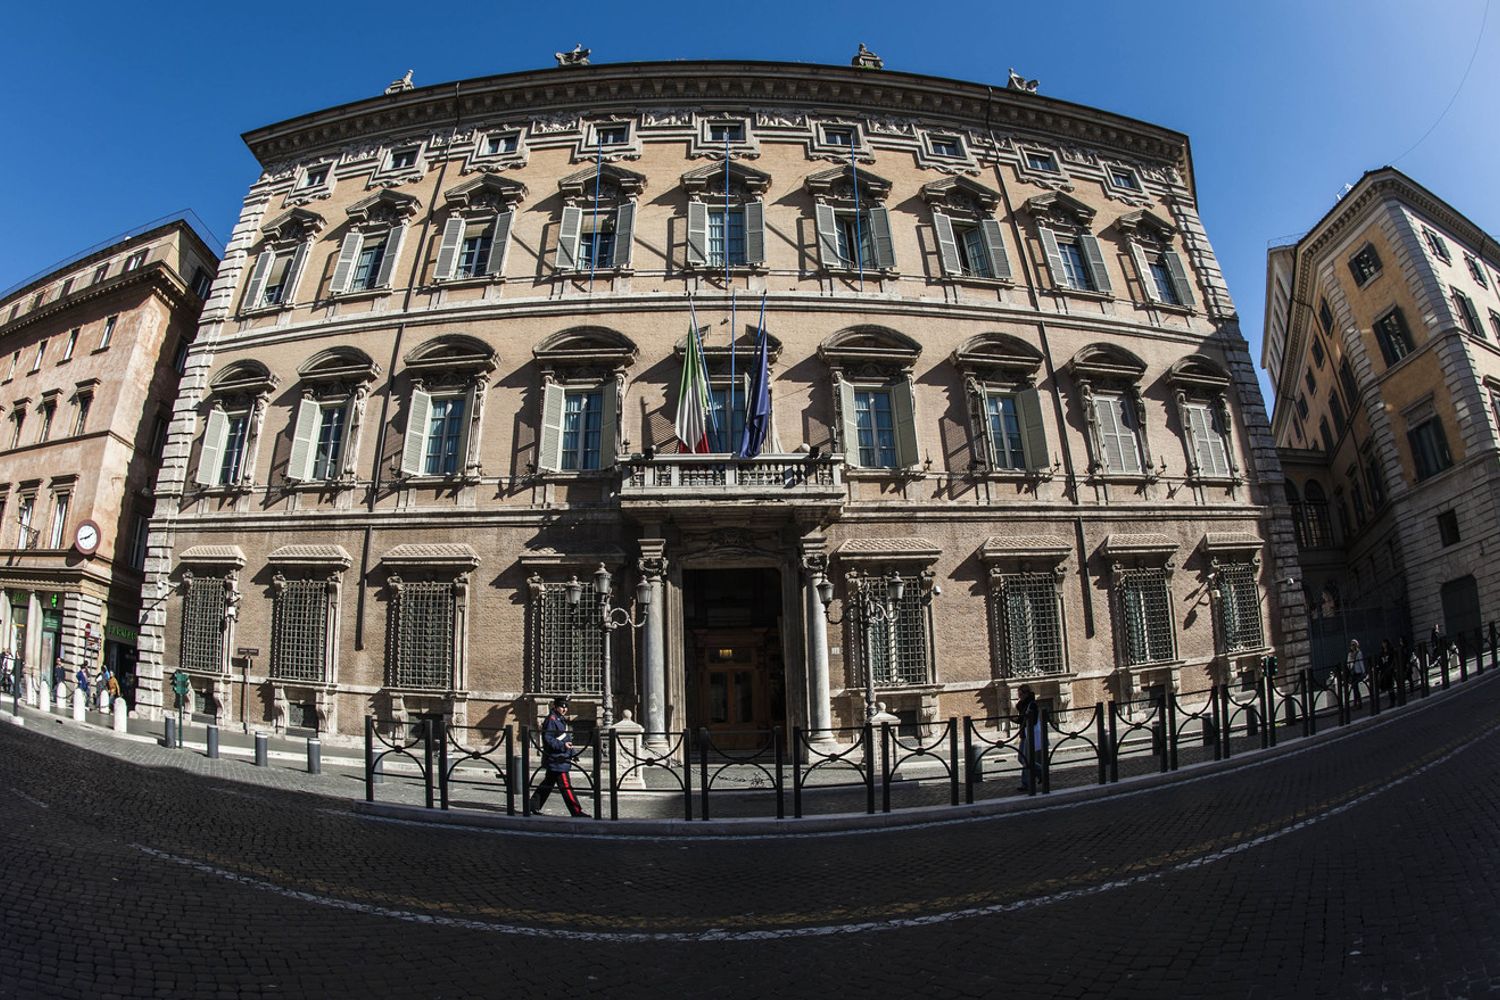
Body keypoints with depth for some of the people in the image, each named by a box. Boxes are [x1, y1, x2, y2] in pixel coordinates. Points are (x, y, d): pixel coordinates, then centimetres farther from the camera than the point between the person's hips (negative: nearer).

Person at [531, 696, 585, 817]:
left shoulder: (561, 720, 16)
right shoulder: (551, 720, -14)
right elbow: (548, 740, -20)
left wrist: (572, 752, 19)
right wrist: (563, 745, -27)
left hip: (562, 759, 10)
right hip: (556, 760, -10)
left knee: (548, 784, 18)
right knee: (566, 786, -6)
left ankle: (534, 806, 27)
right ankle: (577, 811, -5)